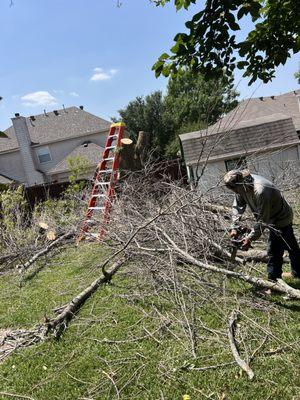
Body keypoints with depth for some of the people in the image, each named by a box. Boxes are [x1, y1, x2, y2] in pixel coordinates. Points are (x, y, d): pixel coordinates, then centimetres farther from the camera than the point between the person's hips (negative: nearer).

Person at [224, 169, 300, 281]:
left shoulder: (260, 191, -38)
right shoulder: (243, 185, -13)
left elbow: (263, 220, -32)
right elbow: (238, 206, -3)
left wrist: (250, 238, -27)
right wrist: (234, 227, -9)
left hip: (281, 219, -9)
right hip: (274, 218, 9)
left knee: (274, 252, -3)